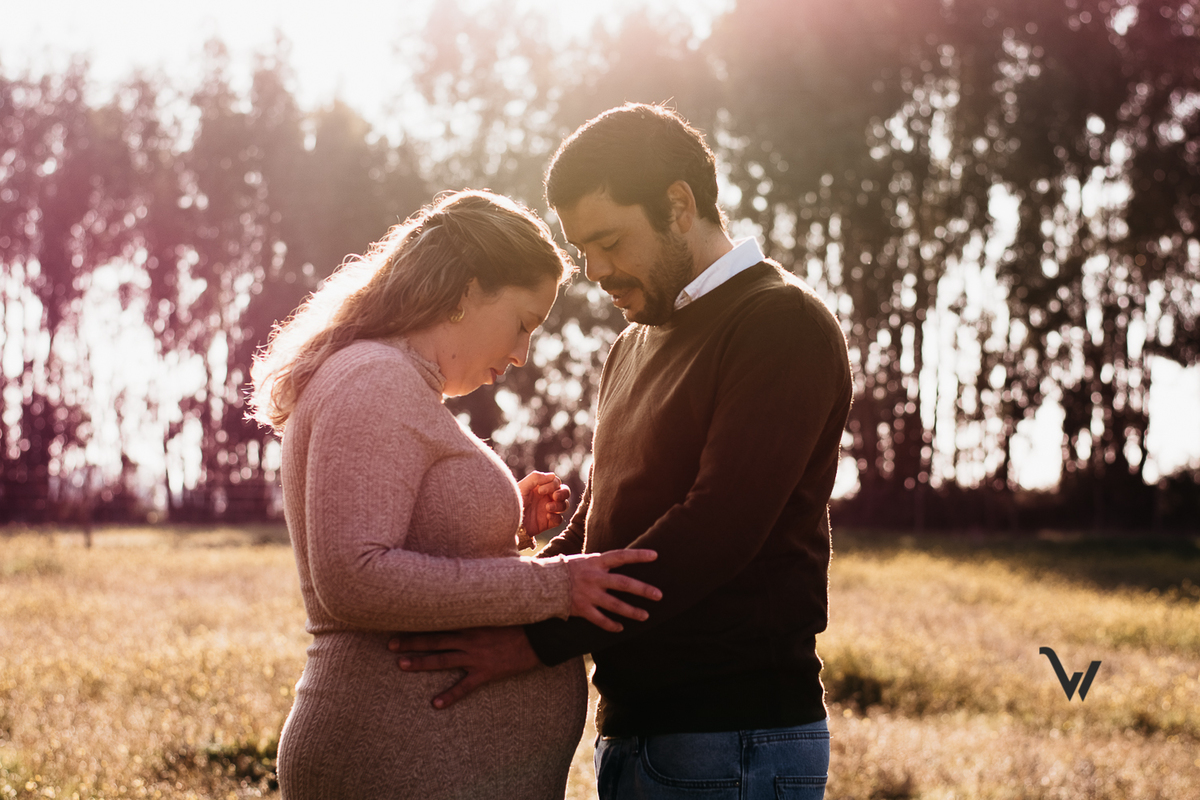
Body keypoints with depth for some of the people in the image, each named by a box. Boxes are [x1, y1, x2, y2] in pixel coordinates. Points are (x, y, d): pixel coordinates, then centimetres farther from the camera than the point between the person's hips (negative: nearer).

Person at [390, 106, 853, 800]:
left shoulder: (785, 324, -9)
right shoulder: (635, 347, 19)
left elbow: (715, 529, -20)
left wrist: (539, 638, -23)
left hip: (734, 743, -8)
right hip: (631, 732, 8)